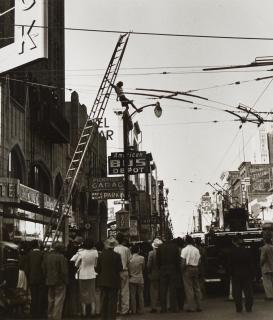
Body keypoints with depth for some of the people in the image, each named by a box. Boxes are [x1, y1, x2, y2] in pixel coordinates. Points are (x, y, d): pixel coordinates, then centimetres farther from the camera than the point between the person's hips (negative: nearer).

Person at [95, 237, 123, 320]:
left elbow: (97, 269, -1)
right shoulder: (117, 256, -13)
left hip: (103, 281, 2)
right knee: (113, 300, 6)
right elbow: (120, 268, -6)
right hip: (114, 281, -2)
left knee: (103, 300, 11)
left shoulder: (101, 255, -5)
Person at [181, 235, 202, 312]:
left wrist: (182, 269, -3)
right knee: (197, 288, 10)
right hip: (196, 268, 4)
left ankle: (190, 307, -2)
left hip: (188, 269, -4)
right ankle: (198, 306, 13)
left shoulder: (185, 250, -6)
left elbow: (183, 262, -11)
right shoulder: (196, 250, 7)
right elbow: (199, 261, 3)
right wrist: (196, 267, 9)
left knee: (189, 288, -1)